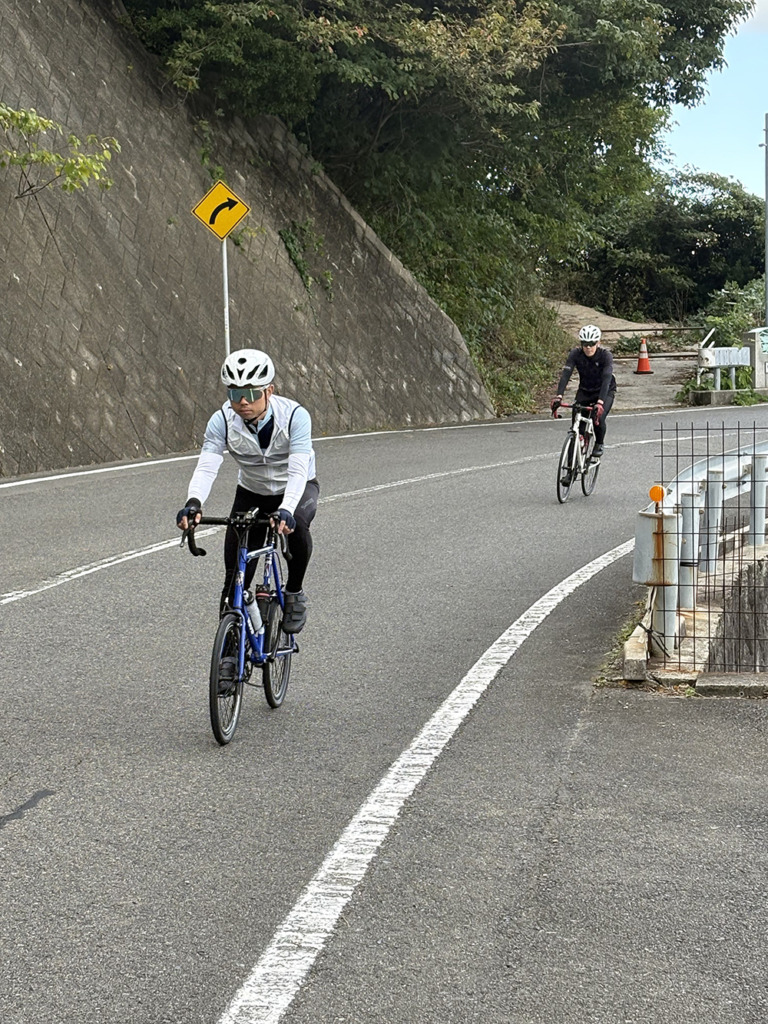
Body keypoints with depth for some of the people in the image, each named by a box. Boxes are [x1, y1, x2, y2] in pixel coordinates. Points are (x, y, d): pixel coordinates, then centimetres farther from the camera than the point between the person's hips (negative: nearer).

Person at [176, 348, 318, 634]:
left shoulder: (294, 415, -30)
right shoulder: (222, 421, -23)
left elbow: (298, 471, -38)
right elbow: (206, 467, -32)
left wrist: (286, 510, -57)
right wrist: (193, 503, -53)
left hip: (297, 490, -2)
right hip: (251, 493, 2)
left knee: (295, 525, -37)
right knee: (235, 578, -5)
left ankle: (295, 592, -11)